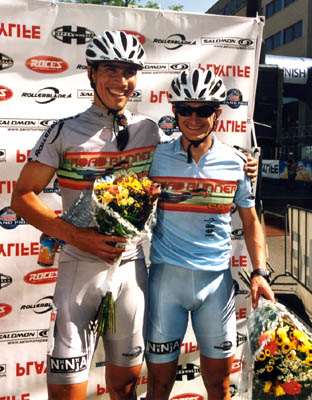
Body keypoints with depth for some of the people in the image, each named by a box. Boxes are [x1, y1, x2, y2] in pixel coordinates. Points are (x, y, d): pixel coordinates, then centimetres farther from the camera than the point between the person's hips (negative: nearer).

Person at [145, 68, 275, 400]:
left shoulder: (235, 162, 2)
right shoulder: (157, 157, -1)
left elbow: (250, 221, 9)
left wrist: (259, 272, 1)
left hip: (216, 277, 1)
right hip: (167, 274, -1)